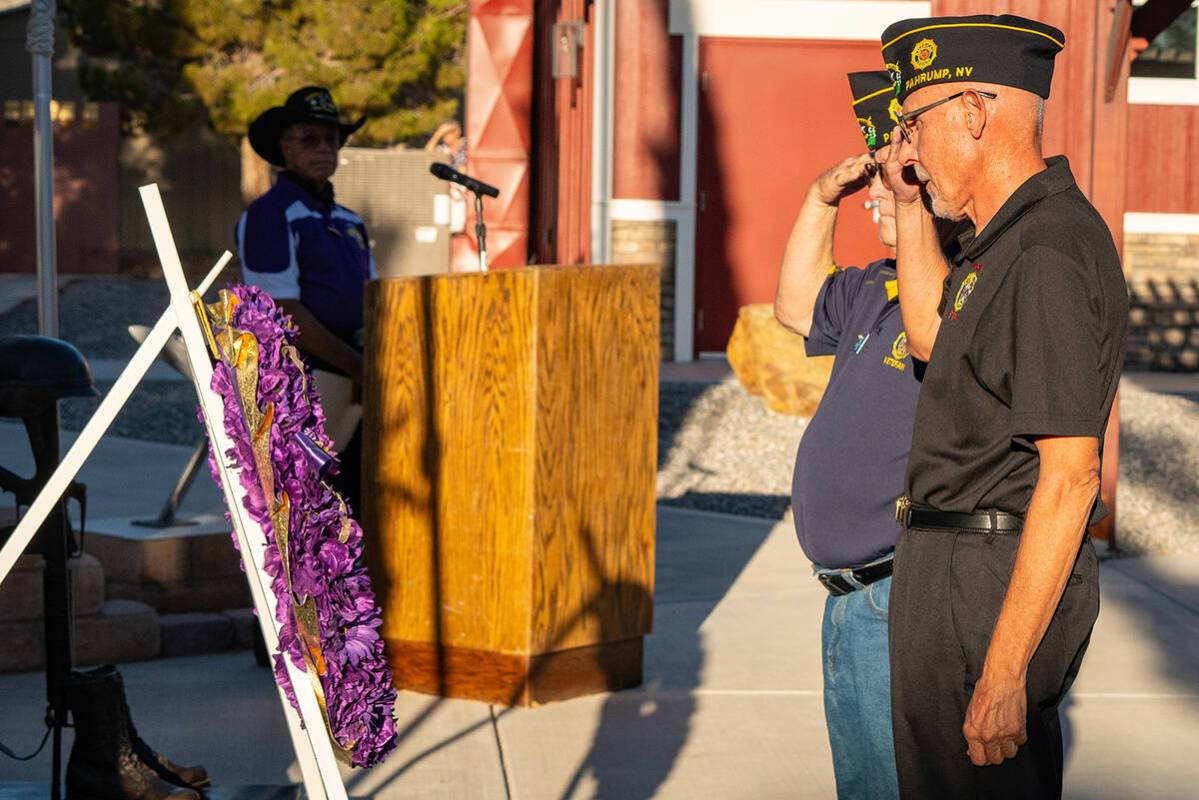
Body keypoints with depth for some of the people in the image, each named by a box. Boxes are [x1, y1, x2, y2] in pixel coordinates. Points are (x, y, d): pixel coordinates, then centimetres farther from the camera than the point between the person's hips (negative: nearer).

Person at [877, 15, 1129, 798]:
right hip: (959, 562, 11)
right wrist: (910, 207, 19)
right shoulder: (1020, 233, 11)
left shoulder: (1048, 252, -21)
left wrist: (1003, 674, -26)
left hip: (992, 584, -11)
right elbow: (935, 337, 31)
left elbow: (1070, 475, -25)